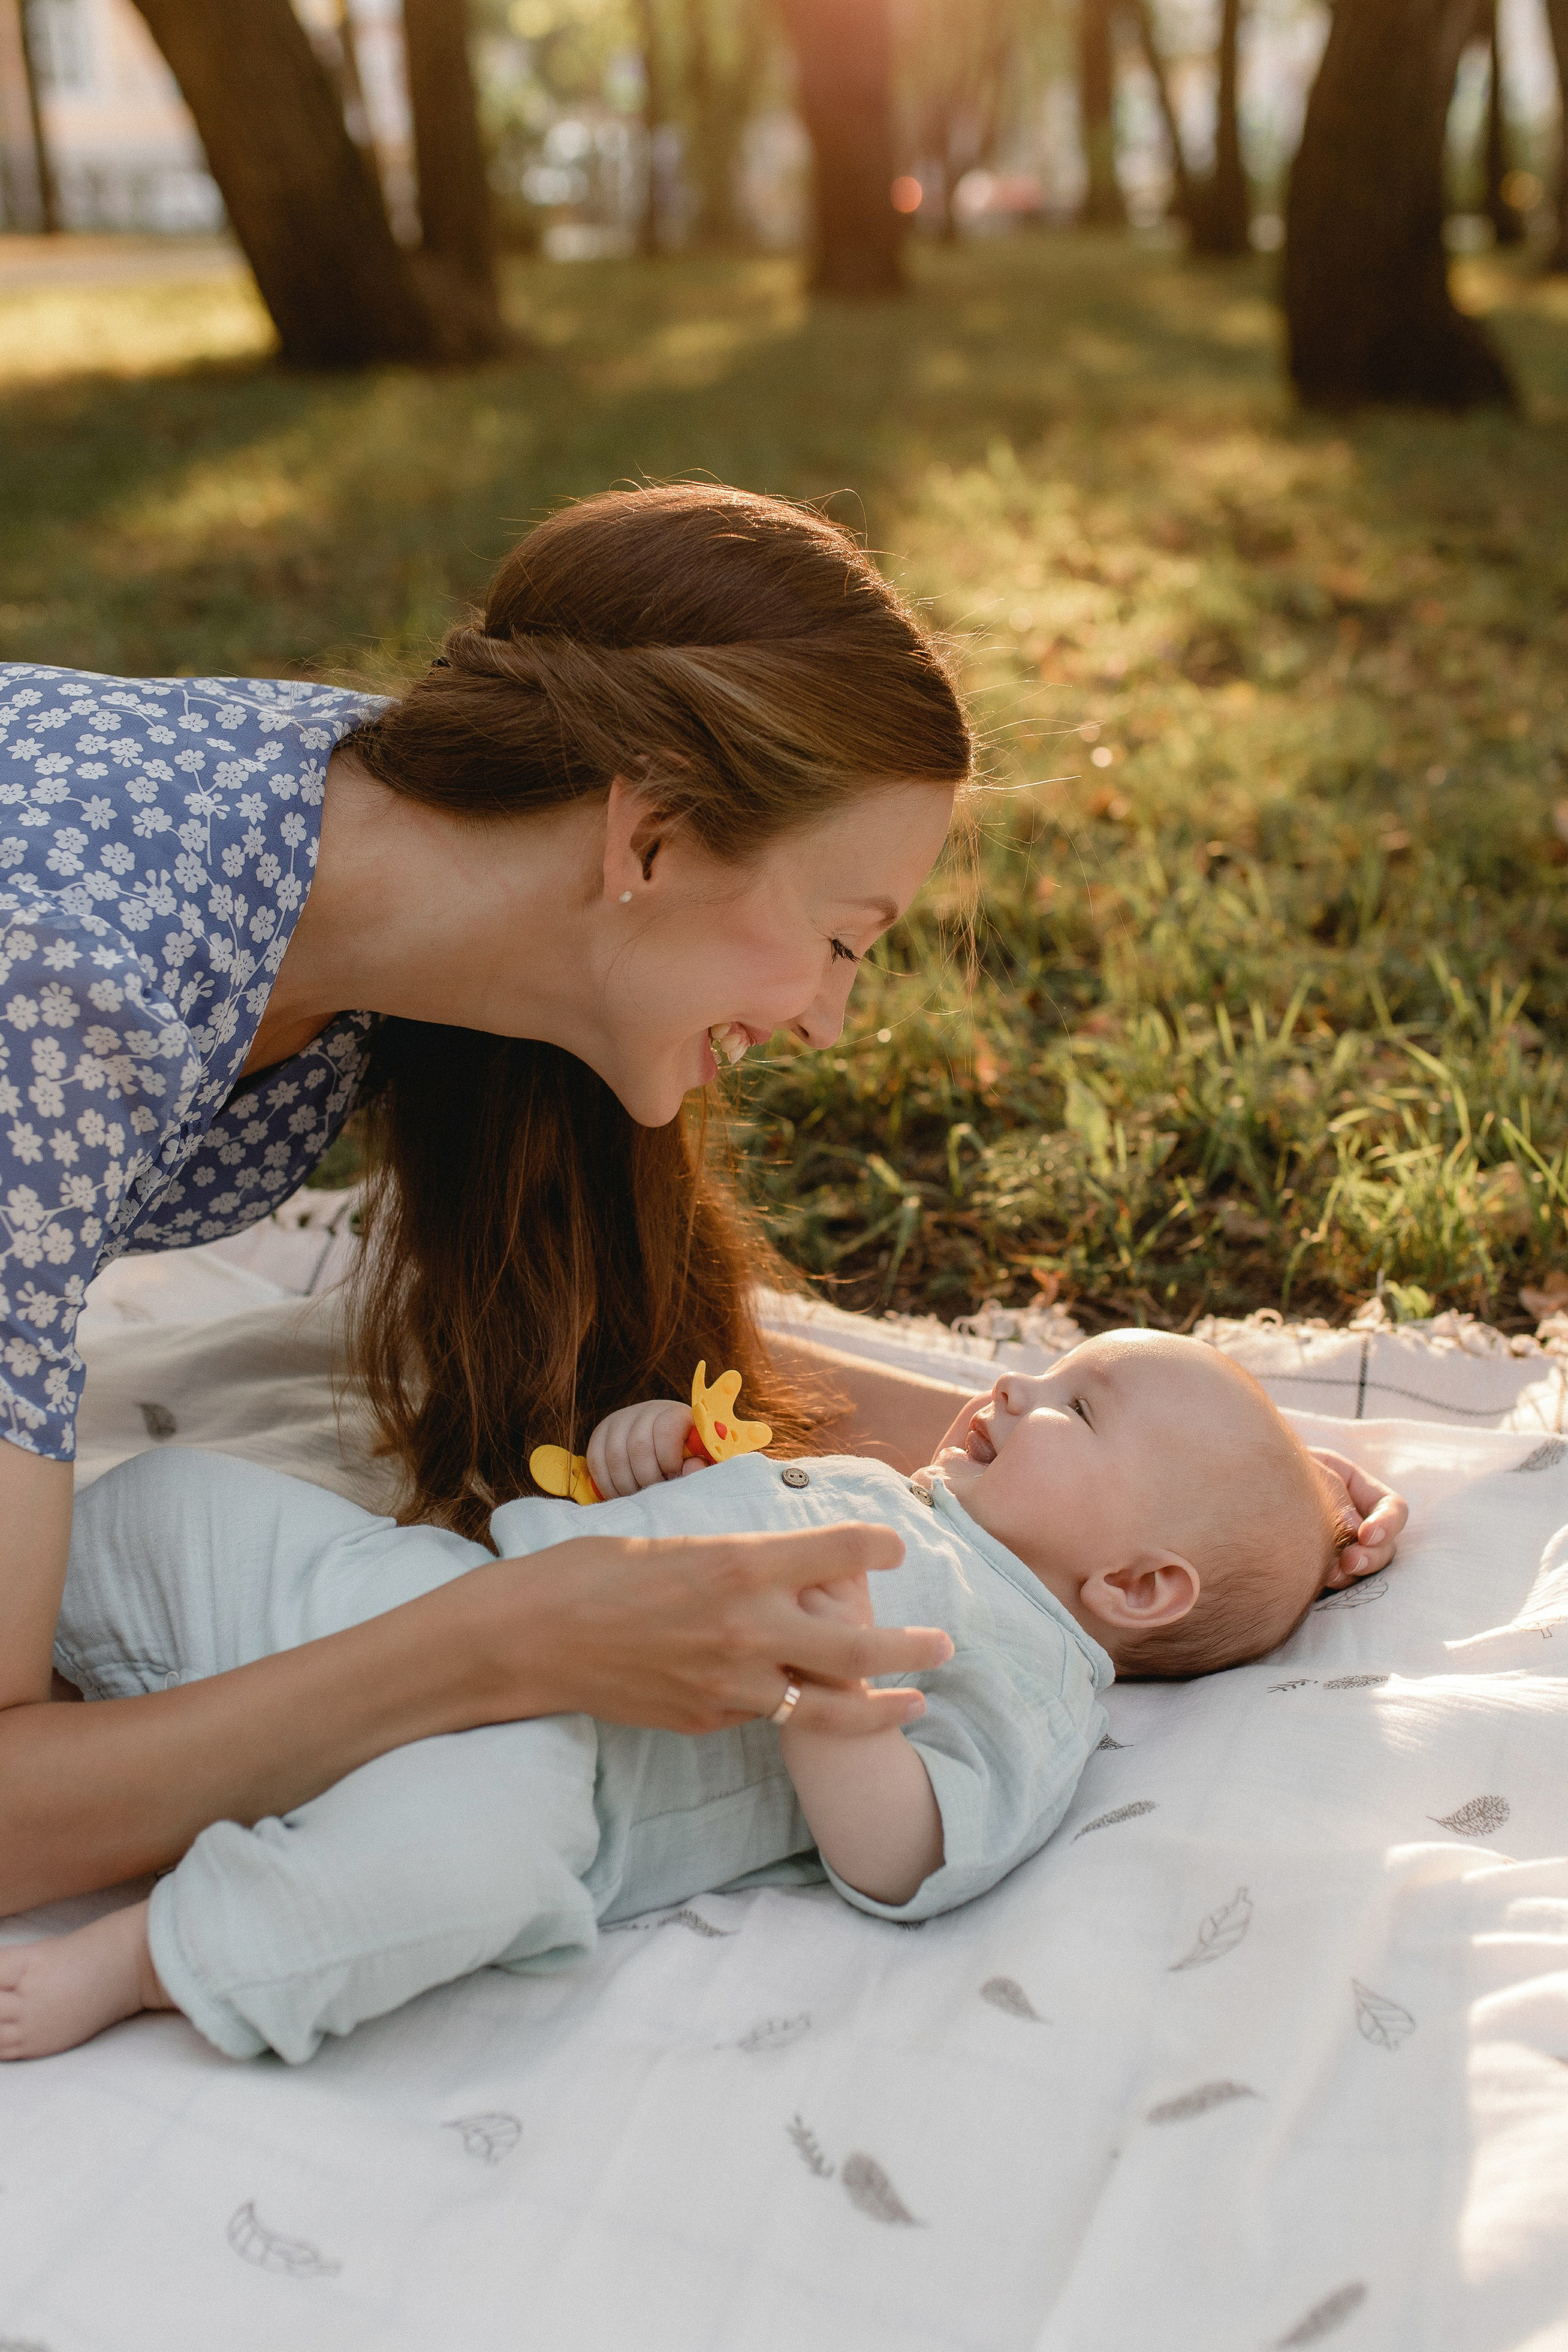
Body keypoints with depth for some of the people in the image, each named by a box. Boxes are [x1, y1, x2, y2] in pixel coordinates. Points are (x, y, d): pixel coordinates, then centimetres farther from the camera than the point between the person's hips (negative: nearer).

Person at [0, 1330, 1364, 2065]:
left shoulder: (1031, 1675, -1)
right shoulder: (874, 1495, 25)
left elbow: (897, 1863, -15)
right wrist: (653, 1441, 10)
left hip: (540, 1748, -8)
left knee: (475, 1830, -42)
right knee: (175, 1498, 11)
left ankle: (132, 1960, -25)